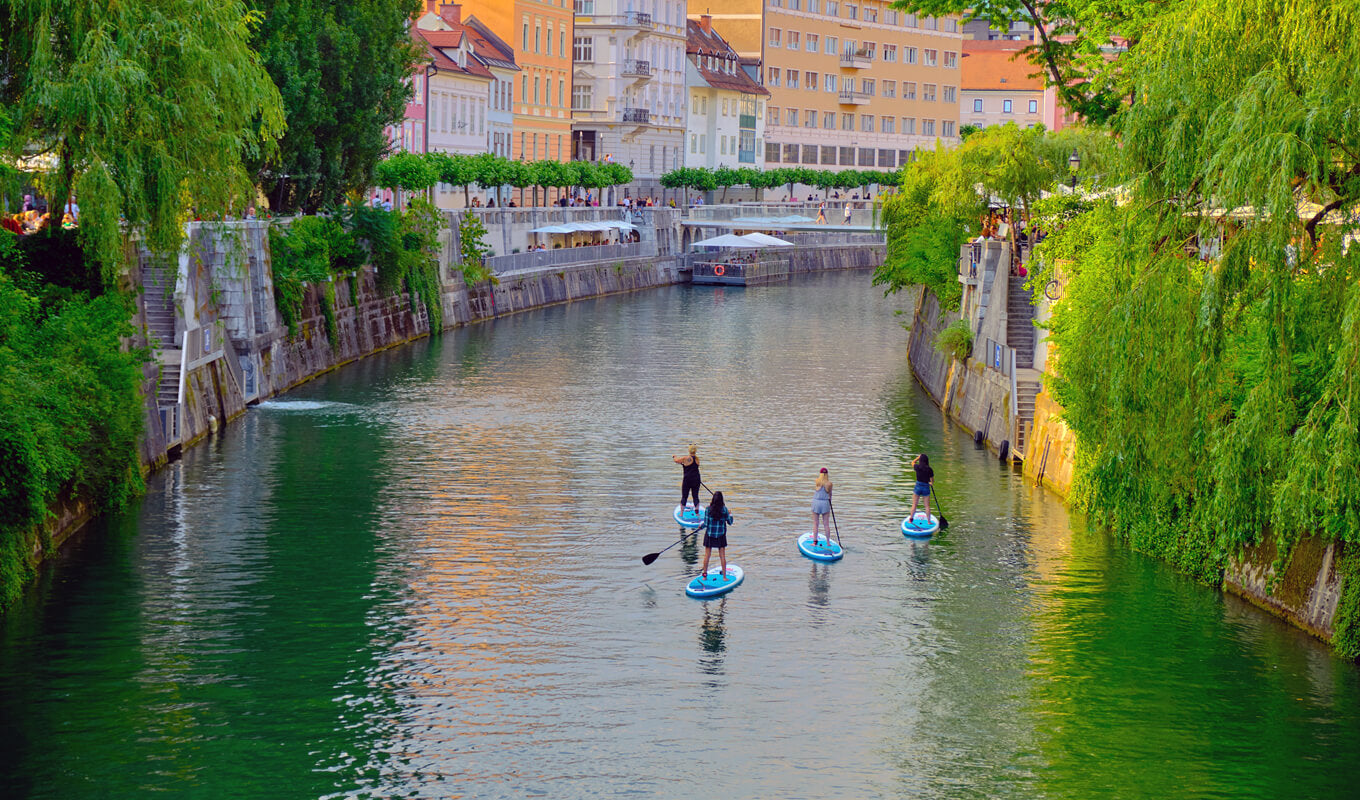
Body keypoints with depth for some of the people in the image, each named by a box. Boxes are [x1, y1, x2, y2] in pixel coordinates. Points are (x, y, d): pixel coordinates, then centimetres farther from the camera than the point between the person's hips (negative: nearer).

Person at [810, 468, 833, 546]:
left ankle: (815, 542, 4)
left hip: (816, 502, -1)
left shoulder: (817, 481, -7)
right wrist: (830, 502, 24)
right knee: (826, 524, 7)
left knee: (815, 523, 6)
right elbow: (830, 494, 9)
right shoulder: (829, 483, -4)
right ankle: (828, 542, 10)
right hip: (825, 503, 1)